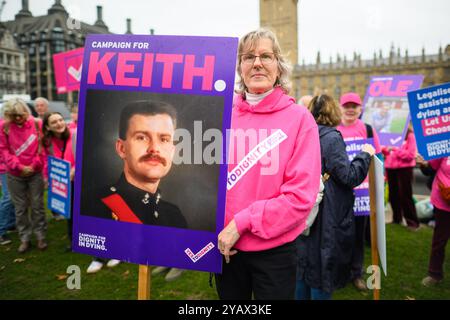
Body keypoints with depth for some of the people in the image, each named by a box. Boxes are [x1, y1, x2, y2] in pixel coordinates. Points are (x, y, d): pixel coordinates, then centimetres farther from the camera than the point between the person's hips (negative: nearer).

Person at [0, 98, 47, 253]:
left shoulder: (37, 124, -5)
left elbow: (43, 147, -2)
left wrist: (35, 165, -10)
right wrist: (19, 167, -13)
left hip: (35, 173, -1)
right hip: (15, 175, 1)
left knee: (37, 206, 7)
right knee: (20, 208, 9)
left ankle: (41, 236, 19)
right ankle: (24, 238, 21)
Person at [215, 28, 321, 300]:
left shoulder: (299, 118, -8)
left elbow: (301, 195, -14)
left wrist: (242, 222, -17)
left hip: (275, 250, -3)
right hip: (226, 246, 3)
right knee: (229, 296, 21)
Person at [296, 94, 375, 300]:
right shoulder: (331, 137, -15)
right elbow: (350, 176, -15)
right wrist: (365, 154, -2)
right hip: (326, 218, -7)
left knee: (304, 265, 18)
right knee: (322, 269, 5)